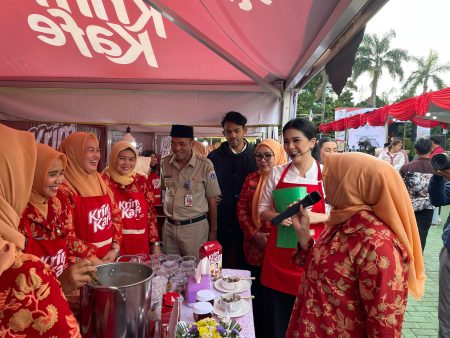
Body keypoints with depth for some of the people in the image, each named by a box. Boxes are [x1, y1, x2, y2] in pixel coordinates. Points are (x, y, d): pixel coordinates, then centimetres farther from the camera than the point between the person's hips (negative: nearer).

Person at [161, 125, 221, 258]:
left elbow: (212, 199, -3)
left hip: (195, 227, -4)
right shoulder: (165, 163, 1)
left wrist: (213, 230, 0)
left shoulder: (205, 165, -11)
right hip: (169, 226, 4)